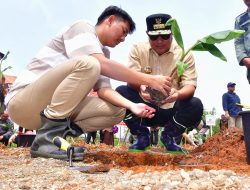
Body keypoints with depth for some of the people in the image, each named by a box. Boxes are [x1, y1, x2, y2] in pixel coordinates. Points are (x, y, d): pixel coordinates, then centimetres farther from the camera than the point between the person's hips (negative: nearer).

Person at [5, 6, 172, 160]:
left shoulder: (104, 52, 14)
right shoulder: (82, 27, -8)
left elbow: (104, 89, 2)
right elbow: (101, 65, -26)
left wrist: (132, 106, -15)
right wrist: (149, 80, -24)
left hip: (56, 108, 8)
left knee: (117, 111, -4)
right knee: (87, 64, -30)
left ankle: (56, 134, -6)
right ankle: (48, 136, -24)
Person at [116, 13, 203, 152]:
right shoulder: (138, 49, -4)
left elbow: (190, 84, -12)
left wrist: (178, 94, -37)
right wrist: (140, 87, -38)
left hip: (171, 110, 0)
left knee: (196, 106, -28)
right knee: (121, 92, -24)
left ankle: (169, 136, 5)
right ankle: (142, 136, -1)